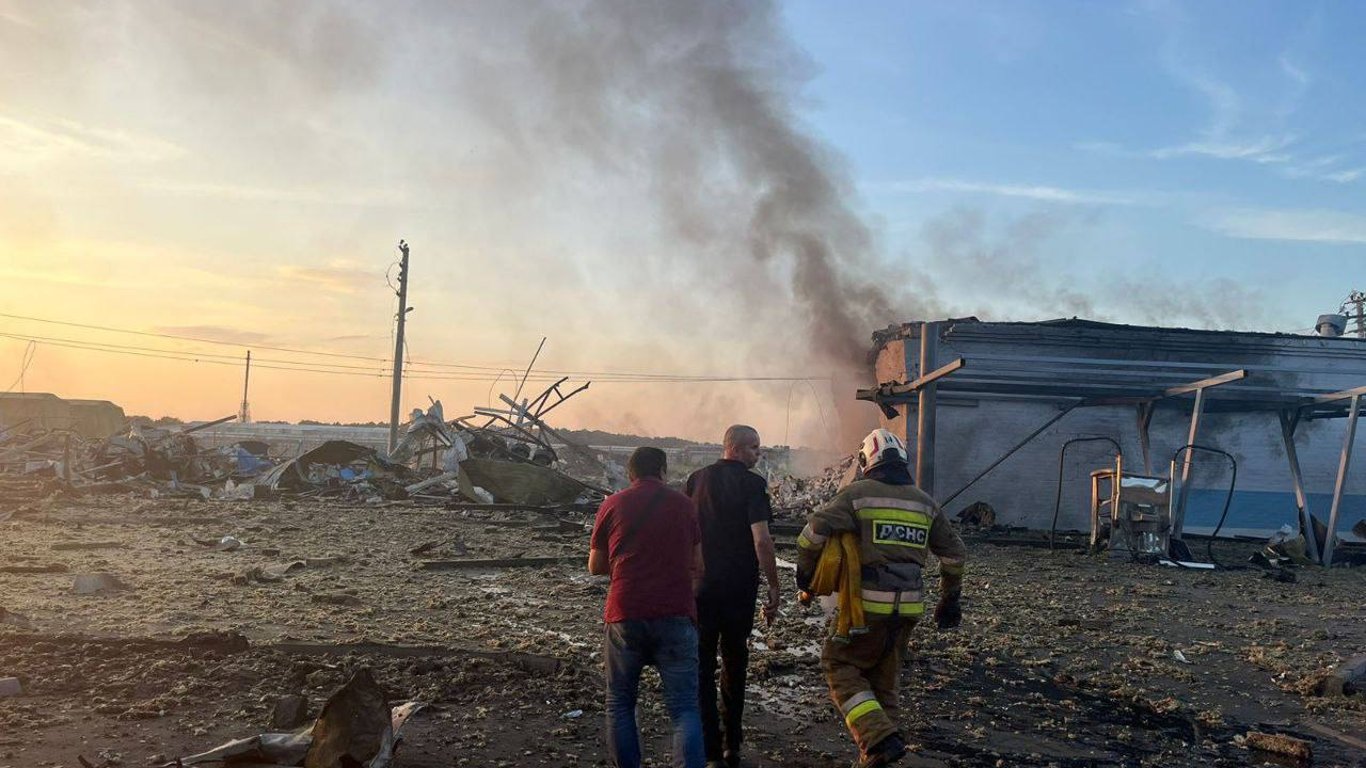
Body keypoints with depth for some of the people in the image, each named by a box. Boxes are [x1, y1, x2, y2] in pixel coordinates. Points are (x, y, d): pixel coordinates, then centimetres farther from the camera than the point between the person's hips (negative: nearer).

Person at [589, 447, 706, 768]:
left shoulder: (612, 505, 6)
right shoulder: (683, 504, 7)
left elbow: (595, 566, 12)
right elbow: (697, 566, 13)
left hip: (625, 616, 0)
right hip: (676, 615, 0)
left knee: (620, 706, 15)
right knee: (684, 709, 0)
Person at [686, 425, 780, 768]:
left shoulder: (697, 479, 4)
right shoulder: (752, 484, -9)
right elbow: (761, 540, -17)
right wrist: (774, 588, -10)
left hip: (699, 586, 2)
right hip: (740, 587, -1)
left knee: (702, 666, 5)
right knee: (734, 663, 16)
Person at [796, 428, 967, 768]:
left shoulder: (857, 493, -6)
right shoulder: (925, 502, 11)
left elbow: (815, 530, -15)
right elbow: (955, 552, 17)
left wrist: (805, 571, 1)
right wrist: (950, 598, 27)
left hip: (867, 604, -5)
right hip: (908, 609, 5)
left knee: (839, 667, 8)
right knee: (883, 679, 17)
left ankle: (879, 738, -8)